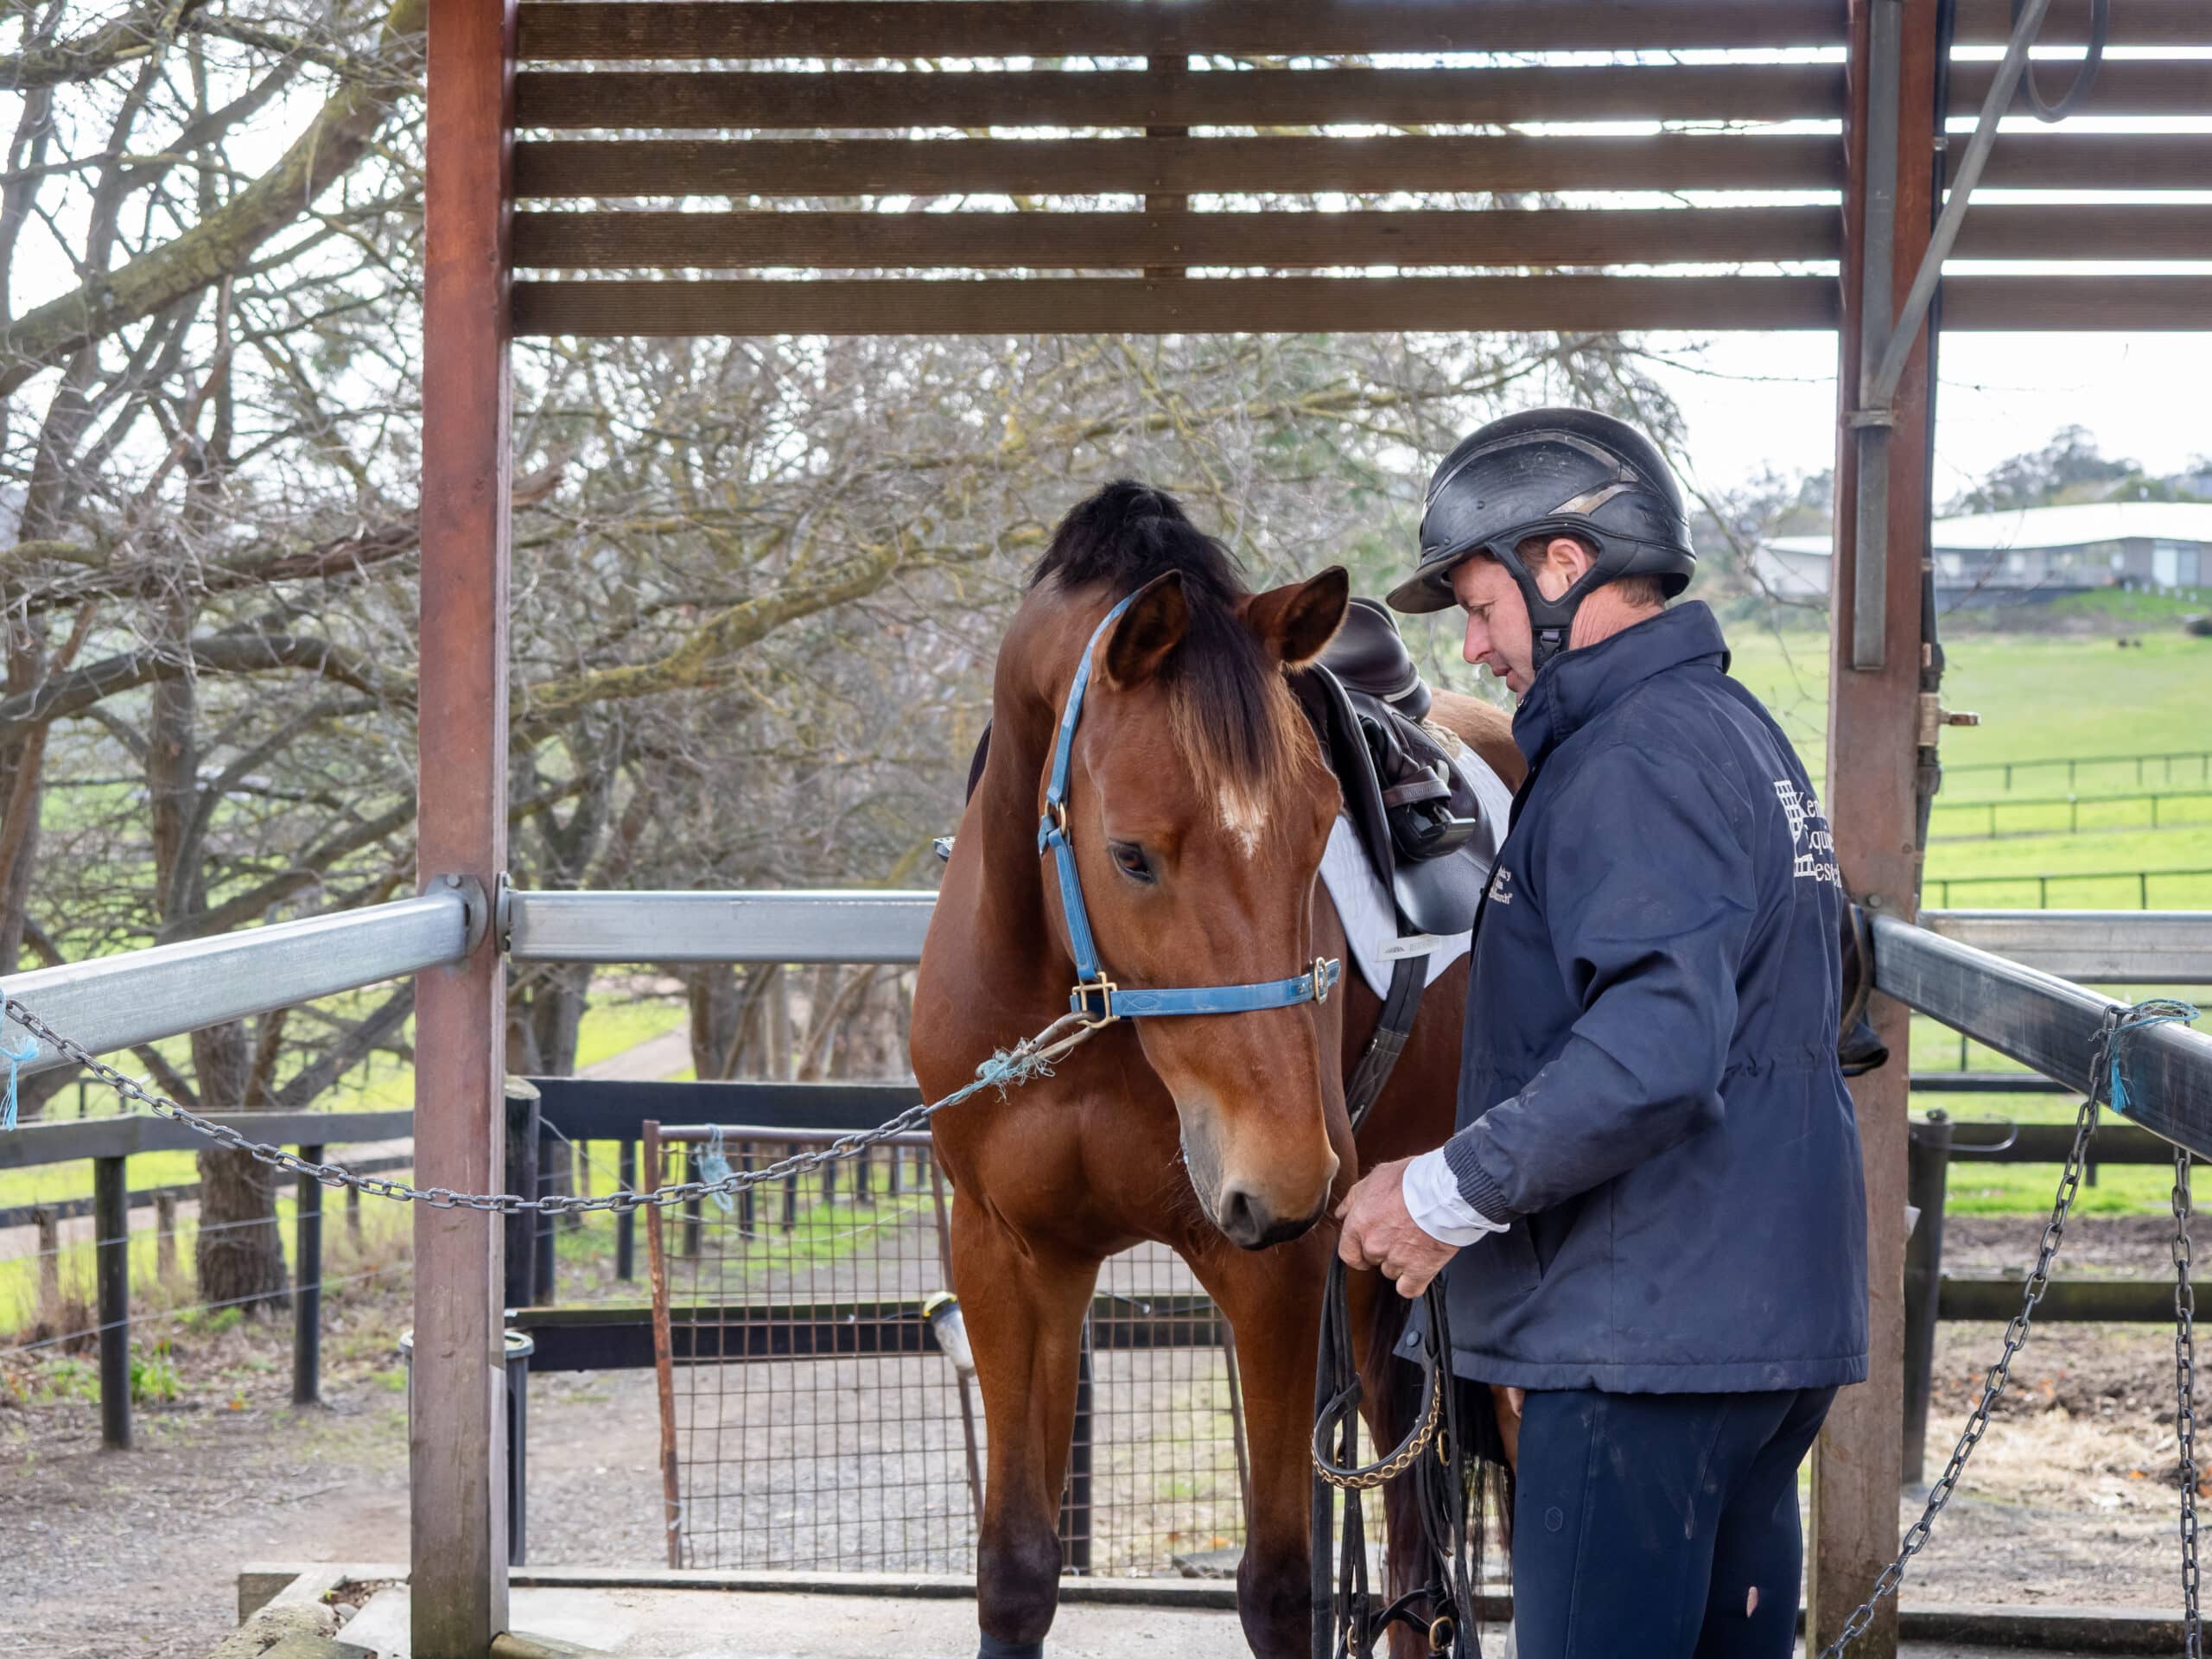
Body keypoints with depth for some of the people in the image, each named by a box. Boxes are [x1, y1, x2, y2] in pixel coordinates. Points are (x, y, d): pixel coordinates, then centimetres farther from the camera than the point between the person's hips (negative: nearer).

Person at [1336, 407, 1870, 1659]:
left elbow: (1656, 1048, -27)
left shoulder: (1635, 756, -15)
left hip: (1647, 1336, -11)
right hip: (1777, 1317, 11)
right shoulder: (1741, 732, 18)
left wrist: (1449, 1192, -19)